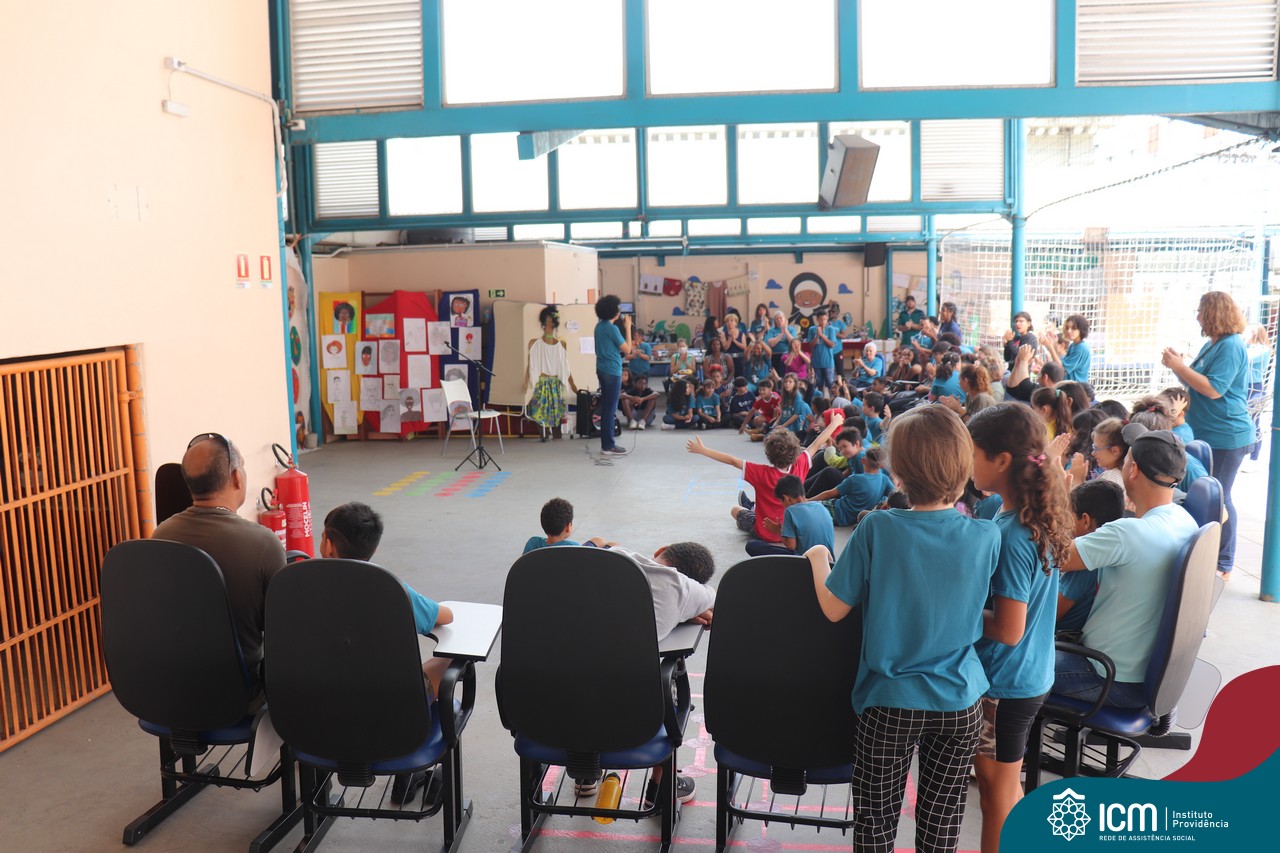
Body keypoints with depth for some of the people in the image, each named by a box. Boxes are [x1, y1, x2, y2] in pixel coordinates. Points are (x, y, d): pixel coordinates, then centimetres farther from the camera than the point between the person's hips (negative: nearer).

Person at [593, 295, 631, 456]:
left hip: (602, 369, 9)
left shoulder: (600, 326, 9)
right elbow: (627, 350, -12)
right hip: (612, 371, -9)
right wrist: (628, 328, -7)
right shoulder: (612, 328, -18)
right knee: (611, 408, -3)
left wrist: (622, 327, 14)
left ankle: (606, 443, 17)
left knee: (605, 407, 13)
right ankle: (608, 445, 1)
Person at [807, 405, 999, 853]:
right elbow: (996, 624, 6)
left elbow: (833, 608, -12)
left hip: (890, 702, -2)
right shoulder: (987, 536, -10)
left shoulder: (877, 530, -20)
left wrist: (818, 557, 4)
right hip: (960, 701, 3)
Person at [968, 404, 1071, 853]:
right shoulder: (1038, 518, 0)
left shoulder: (1011, 536, -27)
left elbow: (1008, 630, -25)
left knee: (997, 794, 9)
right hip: (1030, 676, 9)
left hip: (1004, 684, -9)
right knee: (1007, 786, 24)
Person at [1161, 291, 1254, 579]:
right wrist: (1177, 365, 4)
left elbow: (1213, 389, -24)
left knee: (1218, 500, -2)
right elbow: (1195, 383, 19)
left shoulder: (1231, 347, -16)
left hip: (1226, 437, -9)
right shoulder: (1211, 346, 13)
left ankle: (1223, 566, 8)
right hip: (1206, 434, 9)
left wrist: (1179, 366, -19)